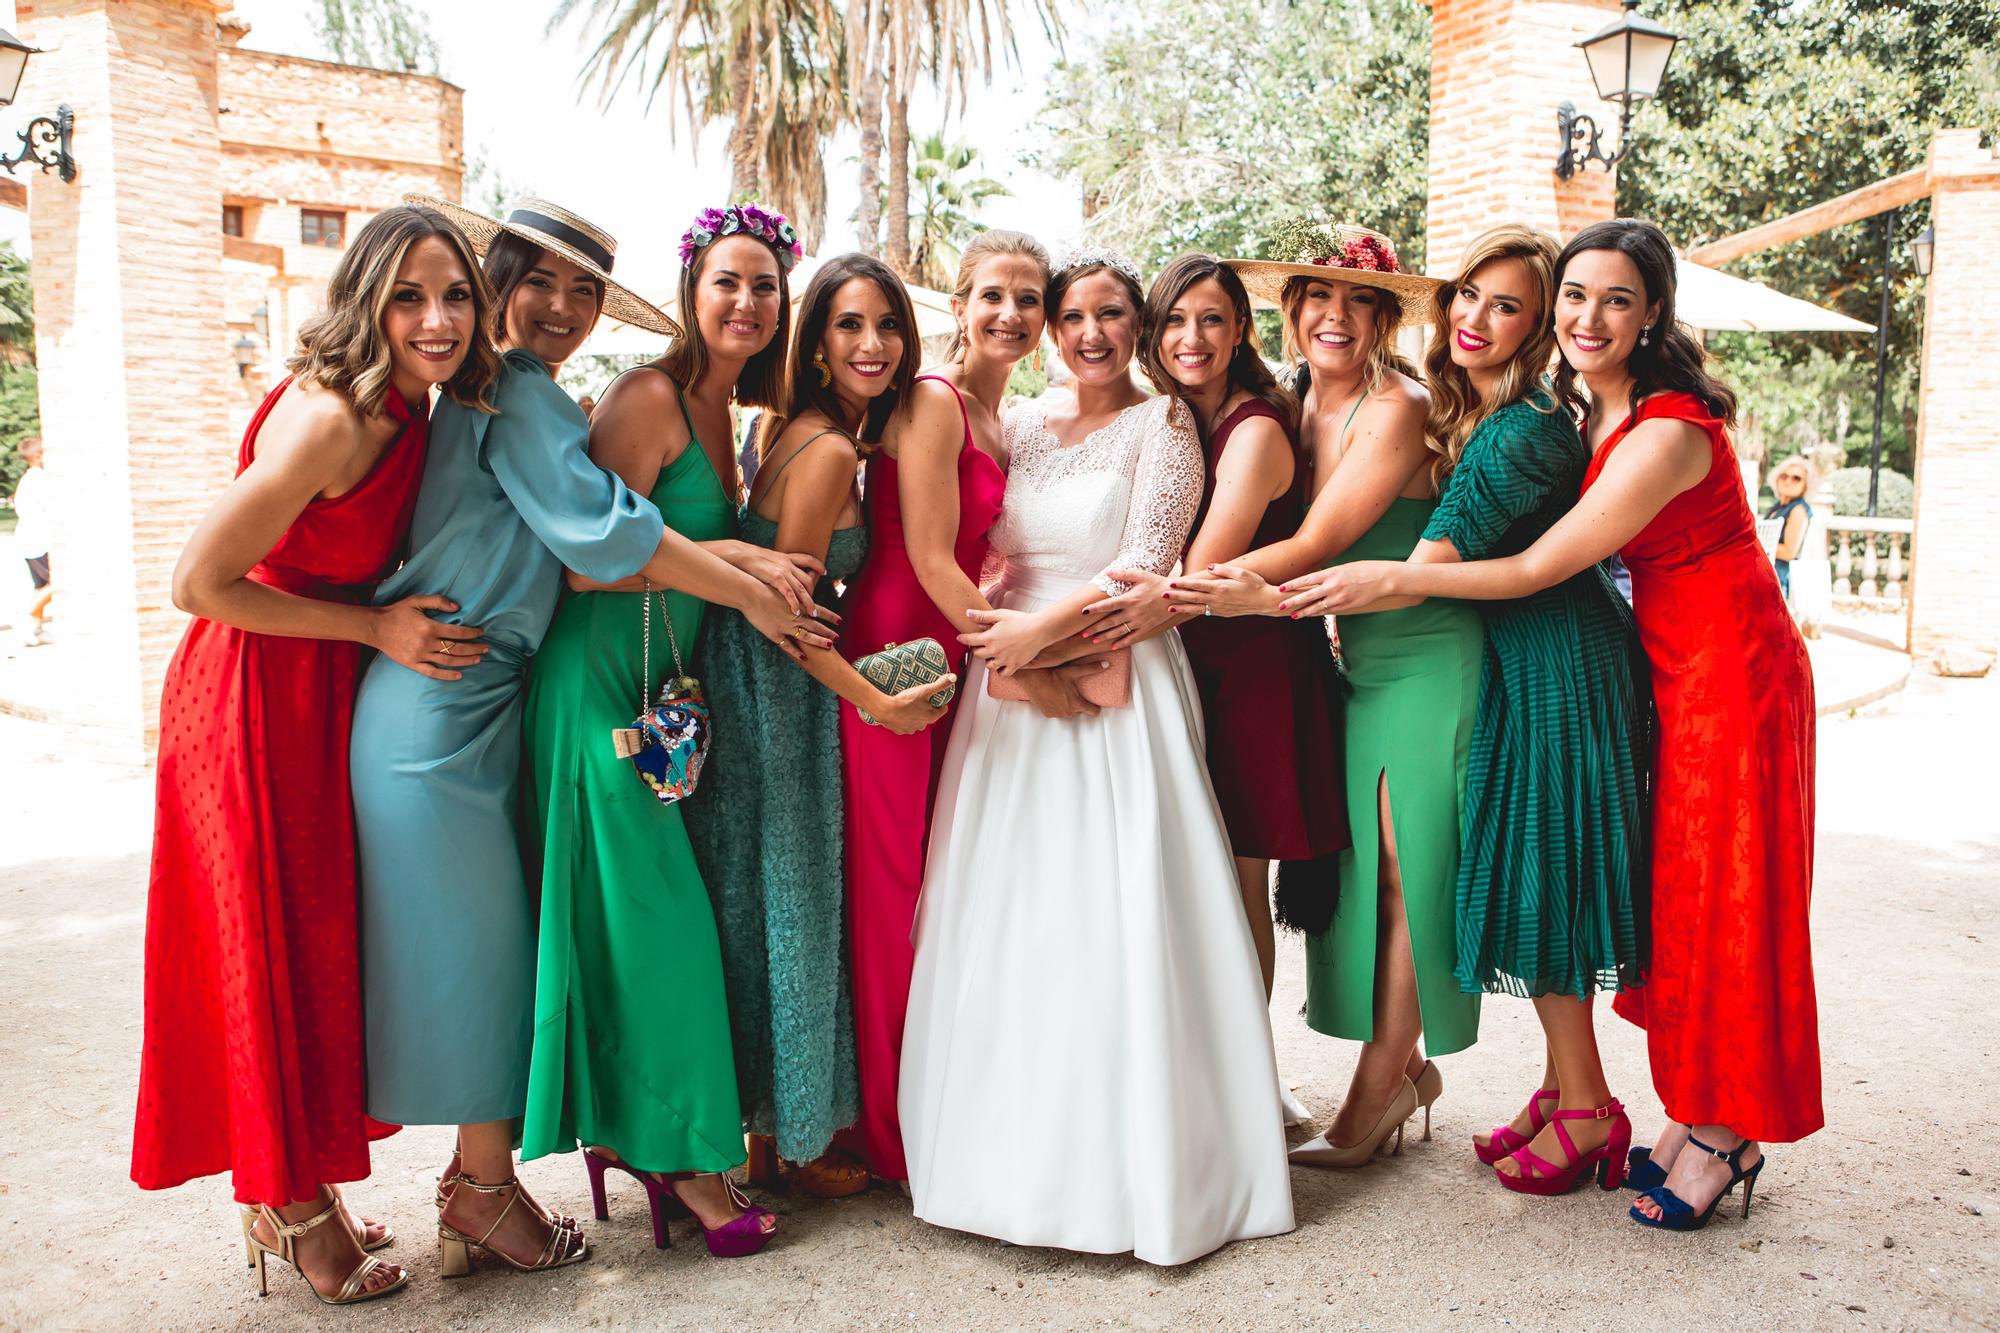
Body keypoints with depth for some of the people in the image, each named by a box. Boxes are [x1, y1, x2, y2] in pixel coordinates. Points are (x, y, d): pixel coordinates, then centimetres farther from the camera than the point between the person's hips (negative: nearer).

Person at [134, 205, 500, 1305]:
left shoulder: (409, 412, 2)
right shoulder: (328, 420, -25)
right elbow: (198, 583, -22)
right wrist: (375, 627, -19)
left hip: (324, 698, 9)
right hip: (254, 706, -9)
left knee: (319, 941, 16)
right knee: (271, 946, 4)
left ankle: (290, 1192, 33)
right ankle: (293, 1210, 23)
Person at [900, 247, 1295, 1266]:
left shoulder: (1161, 424, 2)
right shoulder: (1021, 425, 15)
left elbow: (1147, 564, -8)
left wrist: (1046, 625, -16)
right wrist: (990, 624, -5)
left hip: (1119, 690, -5)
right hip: (1012, 685, 5)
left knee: (1112, 916, -5)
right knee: (1004, 911, 5)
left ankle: (1130, 1163, 8)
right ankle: (1013, 1149, 19)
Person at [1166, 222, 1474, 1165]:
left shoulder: (1396, 407, -15)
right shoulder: (1295, 408, 7)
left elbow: (1315, 544, -21)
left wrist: (1174, 589, -27)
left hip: (1427, 661, -7)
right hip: (1354, 664, 7)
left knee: (1409, 867, -2)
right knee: (1359, 865, 7)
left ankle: (1380, 1085, 9)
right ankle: (1404, 1070, 21)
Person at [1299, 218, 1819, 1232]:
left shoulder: (1666, 432, -23)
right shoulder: (1593, 415, 4)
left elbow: (1540, 567, -21)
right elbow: (1565, 550, 10)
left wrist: (1389, 580, -19)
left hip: (1730, 670, -8)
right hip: (1676, 669, 8)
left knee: (1720, 898, 0)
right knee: (1675, 886, 10)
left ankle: (1724, 1136, 14)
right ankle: (1696, 1115, 22)